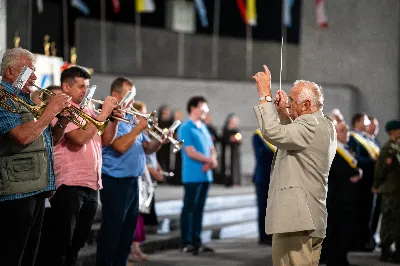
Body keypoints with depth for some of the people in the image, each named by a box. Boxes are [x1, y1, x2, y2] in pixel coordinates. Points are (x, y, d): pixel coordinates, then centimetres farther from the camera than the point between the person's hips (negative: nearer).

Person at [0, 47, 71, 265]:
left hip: (37, 189, 10)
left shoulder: (26, 100, 19)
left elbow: (50, 140, 23)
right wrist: (50, 112, -14)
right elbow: (22, 136, -25)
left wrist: (63, 121, 4)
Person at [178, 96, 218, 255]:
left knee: (199, 209, 9)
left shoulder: (203, 128, 17)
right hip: (192, 175, -8)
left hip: (205, 175, 8)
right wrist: (210, 160, -10)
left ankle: (196, 242, 12)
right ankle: (186, 243, -2)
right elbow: (191, 152, -16)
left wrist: (211, 161, -6)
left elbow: (212, 149, 16)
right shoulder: (186, 128, -9)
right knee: (189, 208, -4)